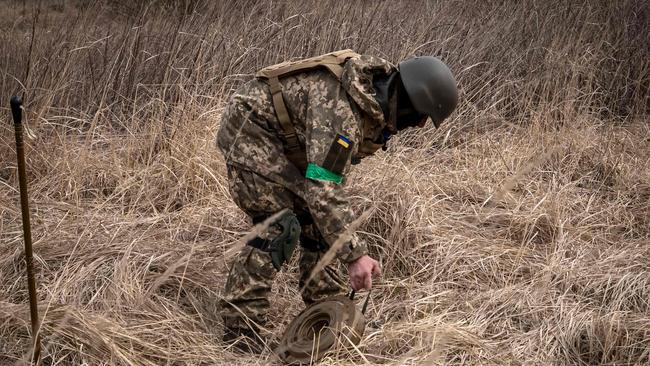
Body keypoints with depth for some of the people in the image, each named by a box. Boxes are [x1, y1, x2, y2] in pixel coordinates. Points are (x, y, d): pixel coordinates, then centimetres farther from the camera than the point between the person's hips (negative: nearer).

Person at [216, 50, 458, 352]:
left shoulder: (377, 87, -4)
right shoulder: (339, 108, -34)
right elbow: (322, 188, -37)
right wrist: (353, 254, -35)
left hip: (282, 138, 9)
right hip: (248, 131, -9)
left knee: (316, 214, 6)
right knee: (279, 224, -18)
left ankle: (326, 302, 18)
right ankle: (239, 331, -14)